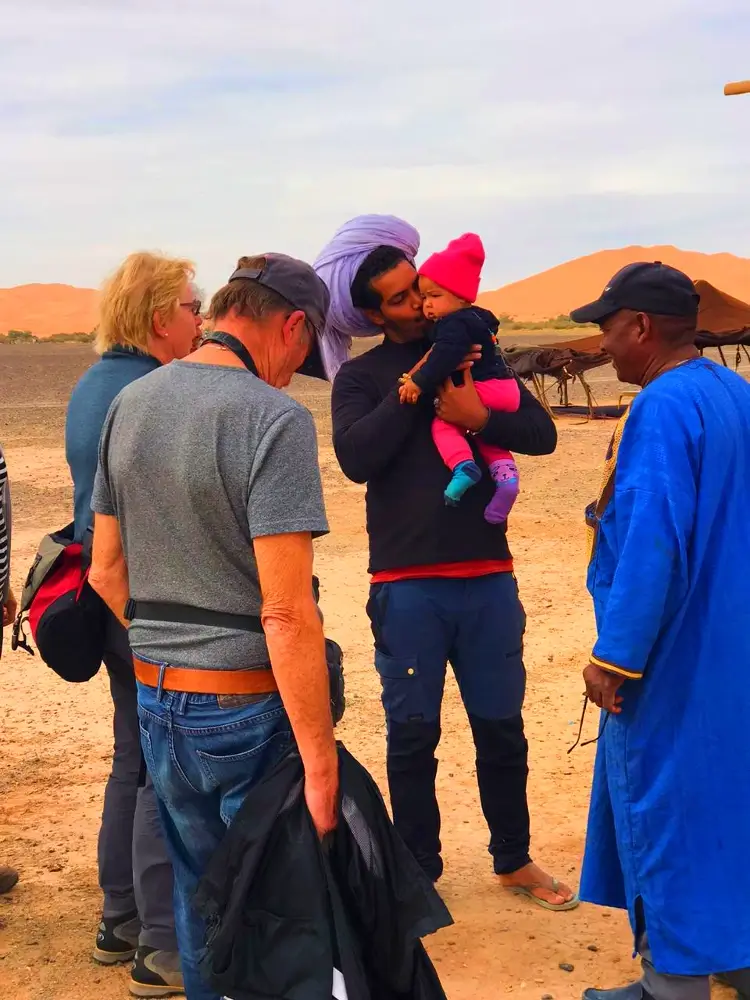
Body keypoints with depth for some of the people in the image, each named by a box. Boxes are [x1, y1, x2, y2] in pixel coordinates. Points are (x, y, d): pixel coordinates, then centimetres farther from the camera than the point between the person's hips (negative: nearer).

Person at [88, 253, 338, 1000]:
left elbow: (106, 572, 12)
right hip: (245, 708, -6)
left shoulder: (128, 404, 5)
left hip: (155, 696, 7)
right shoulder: (273, 419, -18)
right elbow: (285, 613, -23)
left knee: (200, 894, 21)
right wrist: (321, 764, -20)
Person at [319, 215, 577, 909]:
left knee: (501, 726, 11)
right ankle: (420, 870, 22)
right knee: (413, 734, 7)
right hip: (407, 584, -2)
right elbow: (357, 457, -16)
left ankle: (515, 861, 28)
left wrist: (478, 415, -18)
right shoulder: (362, 378, 2)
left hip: (488, 577, 2)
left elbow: (542, 434, -1)